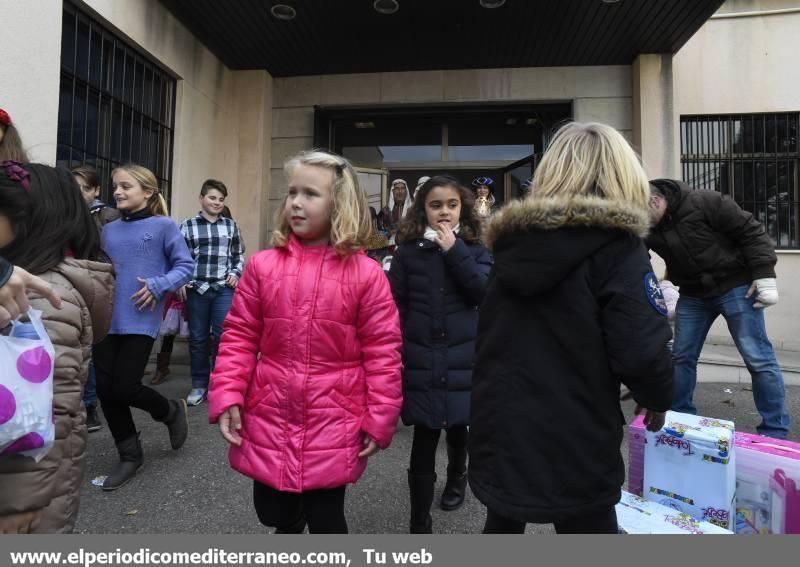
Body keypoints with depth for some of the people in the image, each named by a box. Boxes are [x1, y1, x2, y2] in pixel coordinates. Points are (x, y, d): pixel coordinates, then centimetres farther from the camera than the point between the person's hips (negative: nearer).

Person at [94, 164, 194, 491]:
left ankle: (171, 411, 25)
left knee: (124, 388, -7)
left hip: (140, 322, -5)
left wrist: (157, 286, -17)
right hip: (107, 321, 6)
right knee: (106, 390, 6)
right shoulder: (109, 230, 11)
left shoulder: (163, 226, -4)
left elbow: (185, 266, -5)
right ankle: (129, 455, 24)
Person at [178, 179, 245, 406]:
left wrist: (235, 274, 0)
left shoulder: (231, 226, 9)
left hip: (224, 289, 0)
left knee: (222, 336, -3)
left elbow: (239, 255, 16)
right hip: (196, 289, 0)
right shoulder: (187, 226, 5)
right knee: (197, 338, 8)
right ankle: (199, 385, 22)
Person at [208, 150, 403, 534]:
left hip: (333, 425, -2)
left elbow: (382, 351, -6)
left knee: (326, 521, 12)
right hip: (269, 420, 3)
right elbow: (239, 337, 2)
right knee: (277, 515, 21)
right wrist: (227, 397, -6)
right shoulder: (263, 265, -2)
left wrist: (379, 420, -5)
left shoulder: (365, 274, -9)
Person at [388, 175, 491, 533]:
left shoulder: (475, 250, 3)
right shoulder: (408, 252, -1)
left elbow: (485, 292, -14)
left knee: (457, 426, 21)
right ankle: (419, 525, 15)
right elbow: (395, 305, -1)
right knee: (424, 441, 0)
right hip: (421, 360, -1)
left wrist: (454, 250, -15)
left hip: (462, 358, 2)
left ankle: (457, 476, 53)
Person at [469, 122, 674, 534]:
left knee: (504, 521, 25)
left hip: (498, 429, 5)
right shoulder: (615, 243, -12)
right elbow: (642, 349, -18)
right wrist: (657, 398, 0)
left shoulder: (512, 240, 4)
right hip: (575, 443, -5)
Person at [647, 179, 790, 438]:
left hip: (735, 287, -5)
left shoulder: (705, 203, -20)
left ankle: (775, 432, 12)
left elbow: (751, 231, -15)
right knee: (681, 357, 7)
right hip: (692, 295, 5)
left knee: (758, 358, -2)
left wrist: (764, 274, -17)